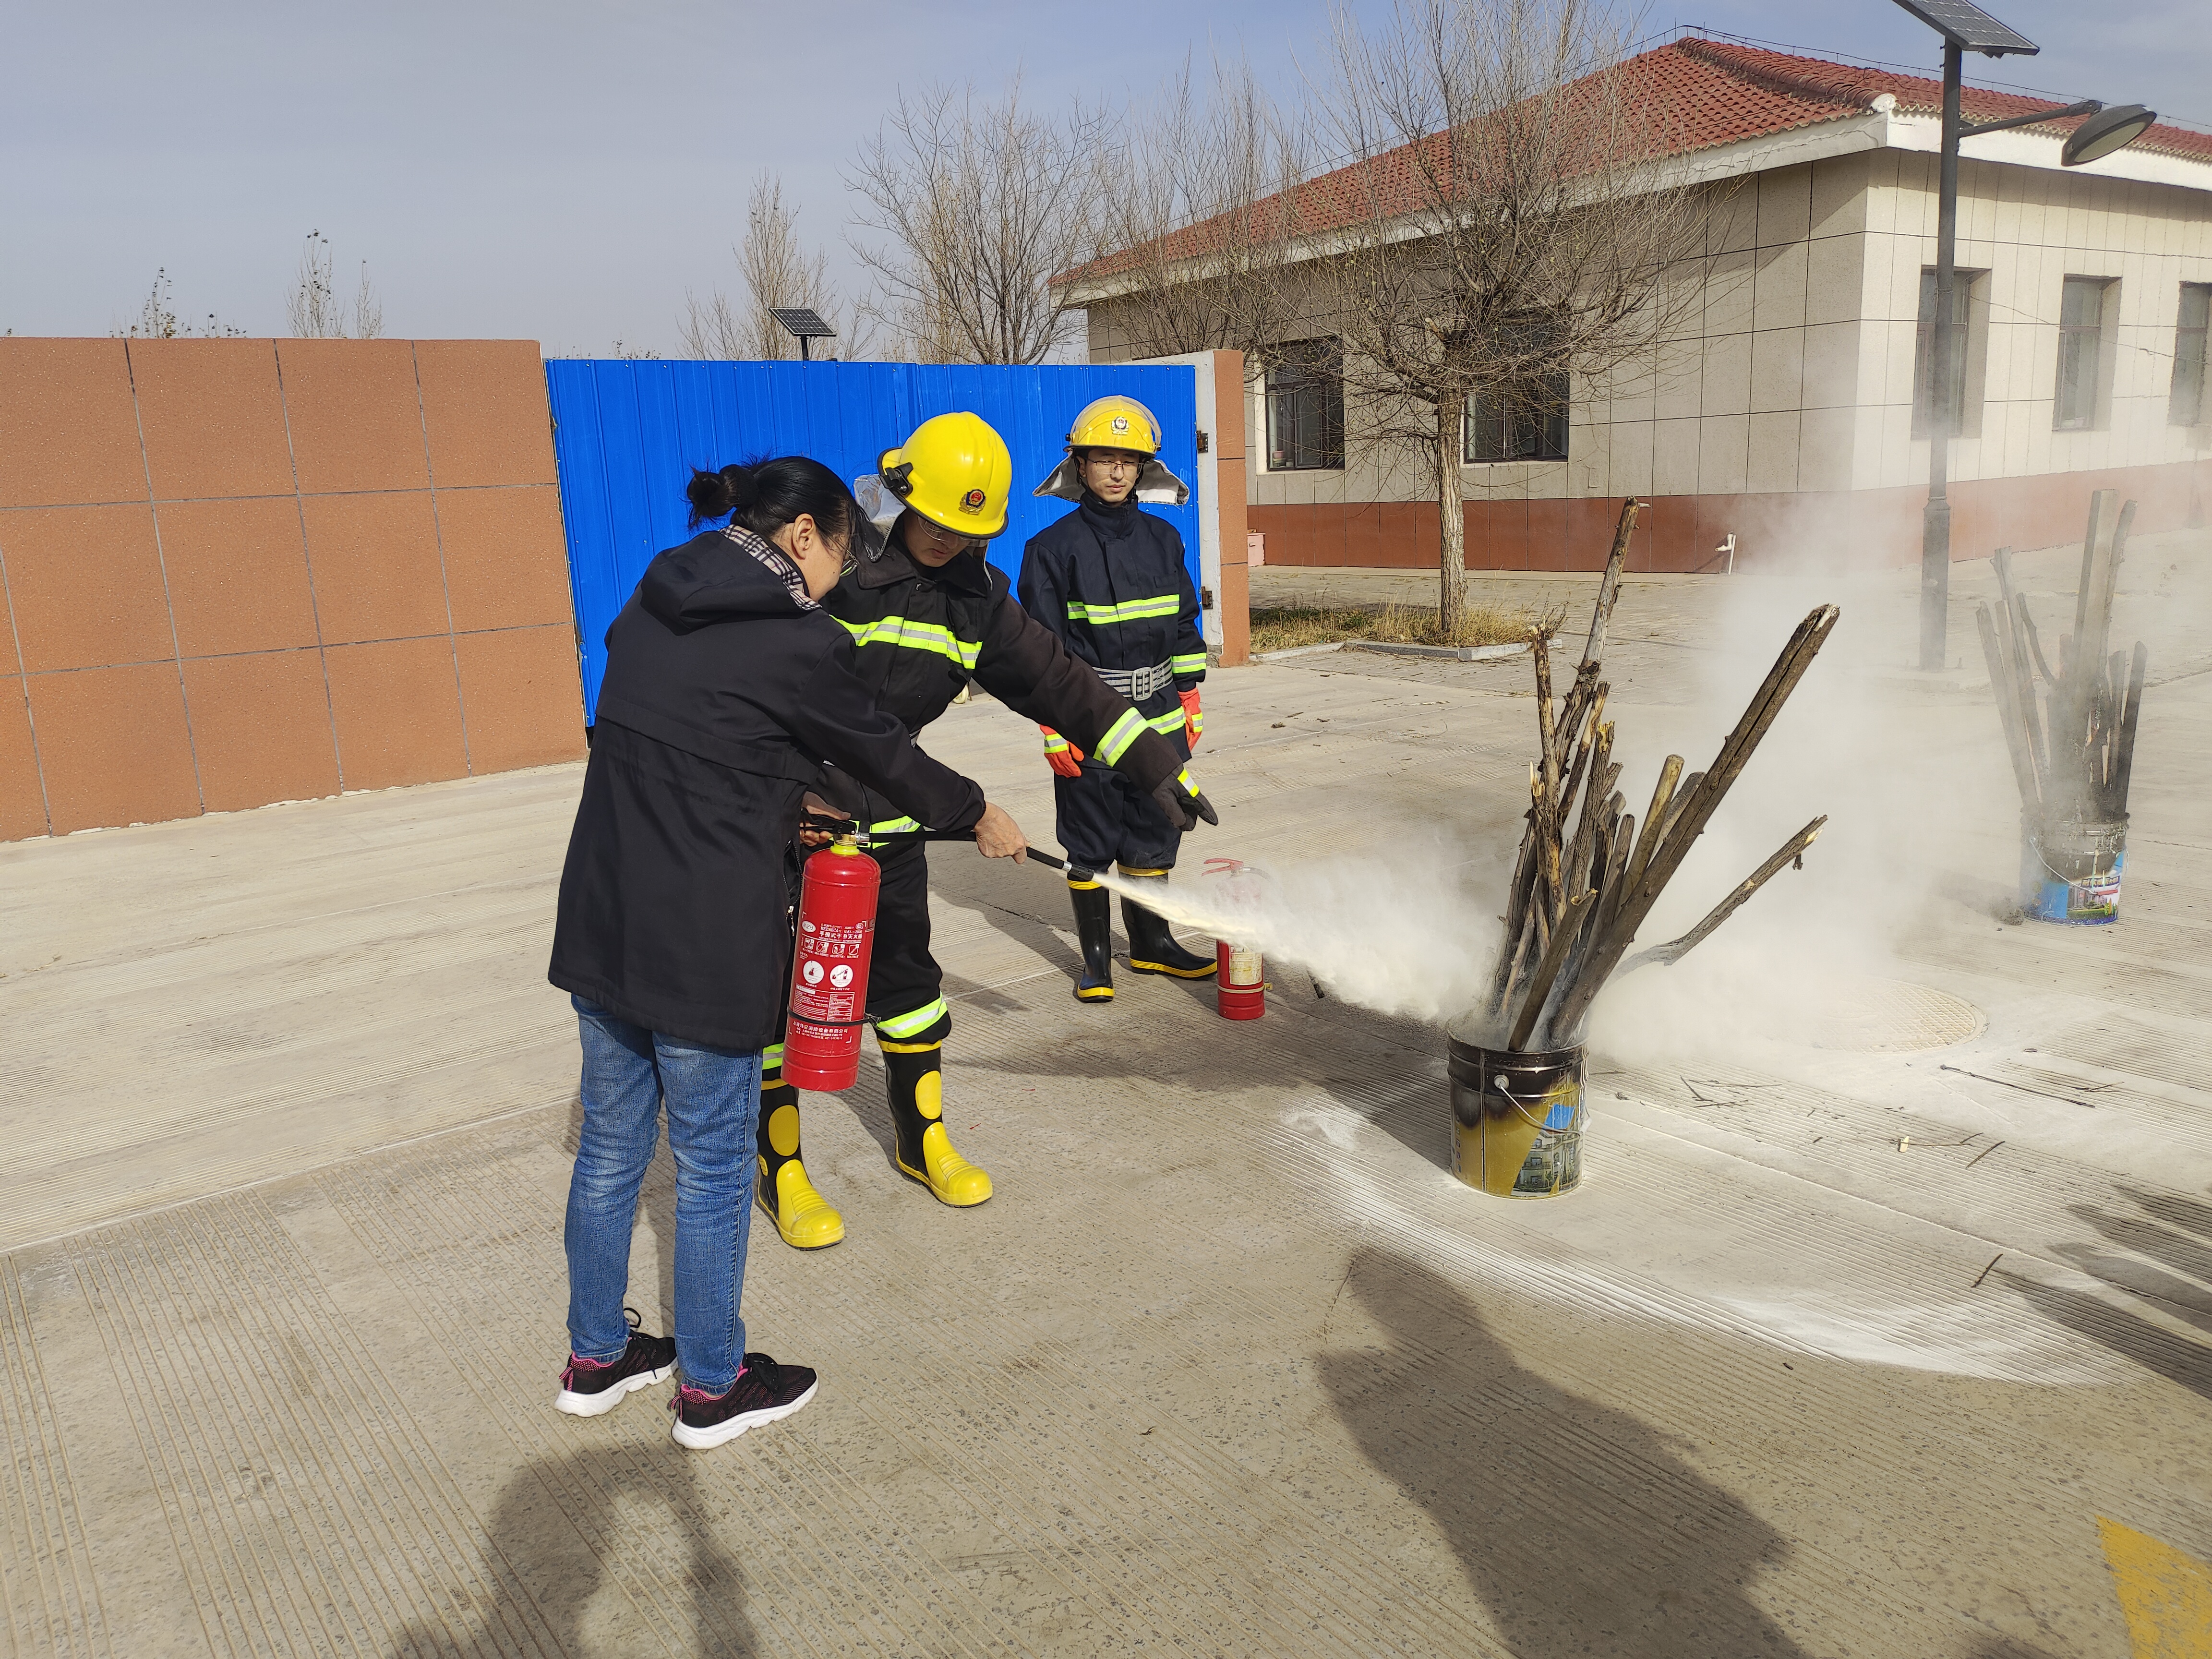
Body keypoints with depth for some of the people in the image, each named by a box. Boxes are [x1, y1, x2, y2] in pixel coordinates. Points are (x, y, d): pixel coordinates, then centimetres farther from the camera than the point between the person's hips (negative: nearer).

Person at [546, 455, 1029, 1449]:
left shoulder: (652, 607, 8)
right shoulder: (798, 643, -12)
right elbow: (883, 754, 1)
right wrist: (979, 815, 17)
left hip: (601, 921, 7)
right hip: (703, 944, -7)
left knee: (611, 1147, 19)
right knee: (713, 1164, 9)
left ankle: (595, 1358, 36)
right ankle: (711, 1387, 26)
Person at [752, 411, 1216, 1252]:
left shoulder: (973, 596, 2)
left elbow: (1056, 679, 3)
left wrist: (1154, 763, -1)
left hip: (887, 818, 6)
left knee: (908, 980, 13)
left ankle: (923, 1140, 32)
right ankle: (782, 1171, 18)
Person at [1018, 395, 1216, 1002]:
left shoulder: (1163, 540, 8)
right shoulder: (1054, 547, -5)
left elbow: (1185, 626, 15)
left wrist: (1189, 701, 12)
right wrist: (1054, 727, -11)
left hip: (1159, 721, 4)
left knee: (1155, 832, 13)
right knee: (1090, 843, 4)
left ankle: (1151, 942, 29)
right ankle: (1096, 956, 17)